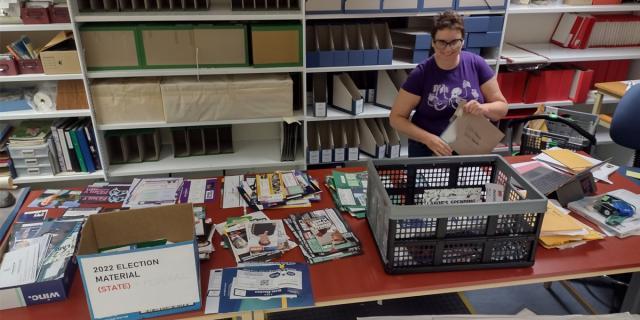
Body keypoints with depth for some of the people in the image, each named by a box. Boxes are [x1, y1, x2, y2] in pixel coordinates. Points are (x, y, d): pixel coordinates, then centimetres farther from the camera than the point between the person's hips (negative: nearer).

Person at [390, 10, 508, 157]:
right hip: (427, 151, -2)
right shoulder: (421, 73, -10)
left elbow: (502, 107, 2)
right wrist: (428, 138, -21)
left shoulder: (477, 64, -4)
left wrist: (484, 109, -19)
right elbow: (396, 117, -8)